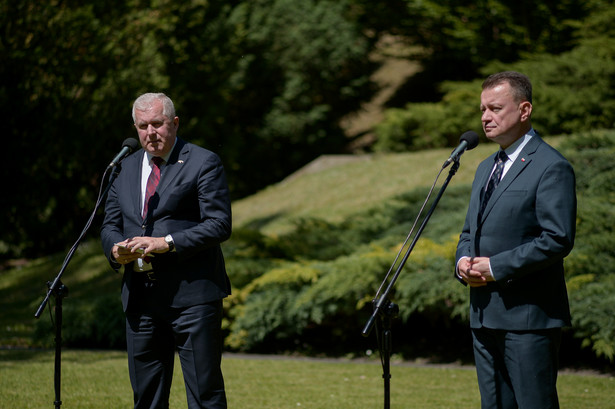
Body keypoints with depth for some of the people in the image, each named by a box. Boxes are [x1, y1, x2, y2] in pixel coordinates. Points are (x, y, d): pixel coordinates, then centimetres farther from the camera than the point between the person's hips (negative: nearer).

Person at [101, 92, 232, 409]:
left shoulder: (203, 163, -3)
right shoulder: (125, 168, 16)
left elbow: (219, 225, -10)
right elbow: (110, 225, 18)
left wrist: (166, 242, -20)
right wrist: (116, 248, -6)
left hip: (191, 296, -6)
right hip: (140, 297, 6)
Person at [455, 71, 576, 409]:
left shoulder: (551, 168, -9)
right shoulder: (486, 168, 19)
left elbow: (558, 239, -17)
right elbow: (470, 232, 25)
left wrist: (495, 267, -17)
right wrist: (464, 261, 2)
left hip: (528, 317, -9)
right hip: (484, 315, 9)